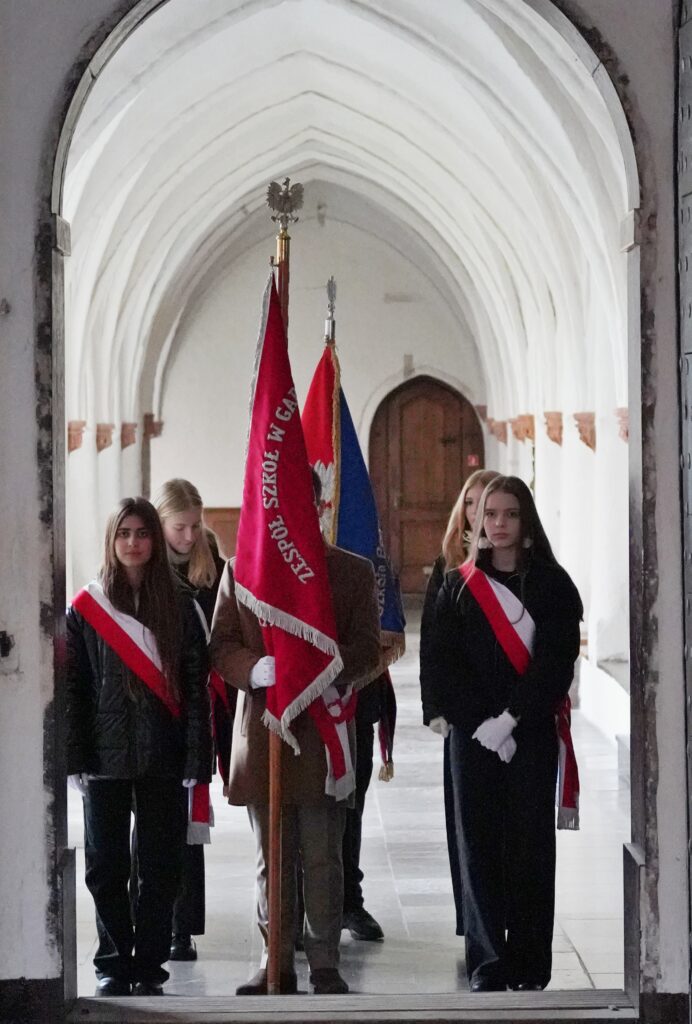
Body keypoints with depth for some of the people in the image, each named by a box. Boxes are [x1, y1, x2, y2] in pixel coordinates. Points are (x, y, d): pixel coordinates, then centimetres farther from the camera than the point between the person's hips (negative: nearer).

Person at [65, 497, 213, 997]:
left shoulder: (179, 605, 4)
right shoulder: (86, 608, 4)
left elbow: (196, 687, 1)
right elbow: (73, 688, 2)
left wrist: (196, 758, -7)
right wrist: (76, 758, -5)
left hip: (164, 755, 0)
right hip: (106, 758, 0)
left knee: (160, 865, 3)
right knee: (106, 864, 4)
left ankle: (149, 965, 12)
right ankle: (114, 964, 16)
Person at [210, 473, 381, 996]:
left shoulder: (355, 571, 7)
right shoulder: (239, 569, 11)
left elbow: (367, 652, 0)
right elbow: (221, 645, 5)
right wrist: (256, 669, -16)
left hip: (324, 732, -2)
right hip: (262, 731, 2)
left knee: (323, 859, 0)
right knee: (272, 859, 8)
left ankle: (325, 963, 8)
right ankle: (278, 962, 16)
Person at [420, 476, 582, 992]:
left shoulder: (552, 584, 3)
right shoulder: (459, 586, 7)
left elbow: (557, 661, -5)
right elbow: (442, 662, 1)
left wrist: (511, 719, -13)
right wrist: (479, 723, -11)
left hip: (532, 735, -1)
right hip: (473, 735, 1)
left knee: (529, 847, -1)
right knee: (480, 847, 0)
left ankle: (529, 964, 6)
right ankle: (487, 963, 6)